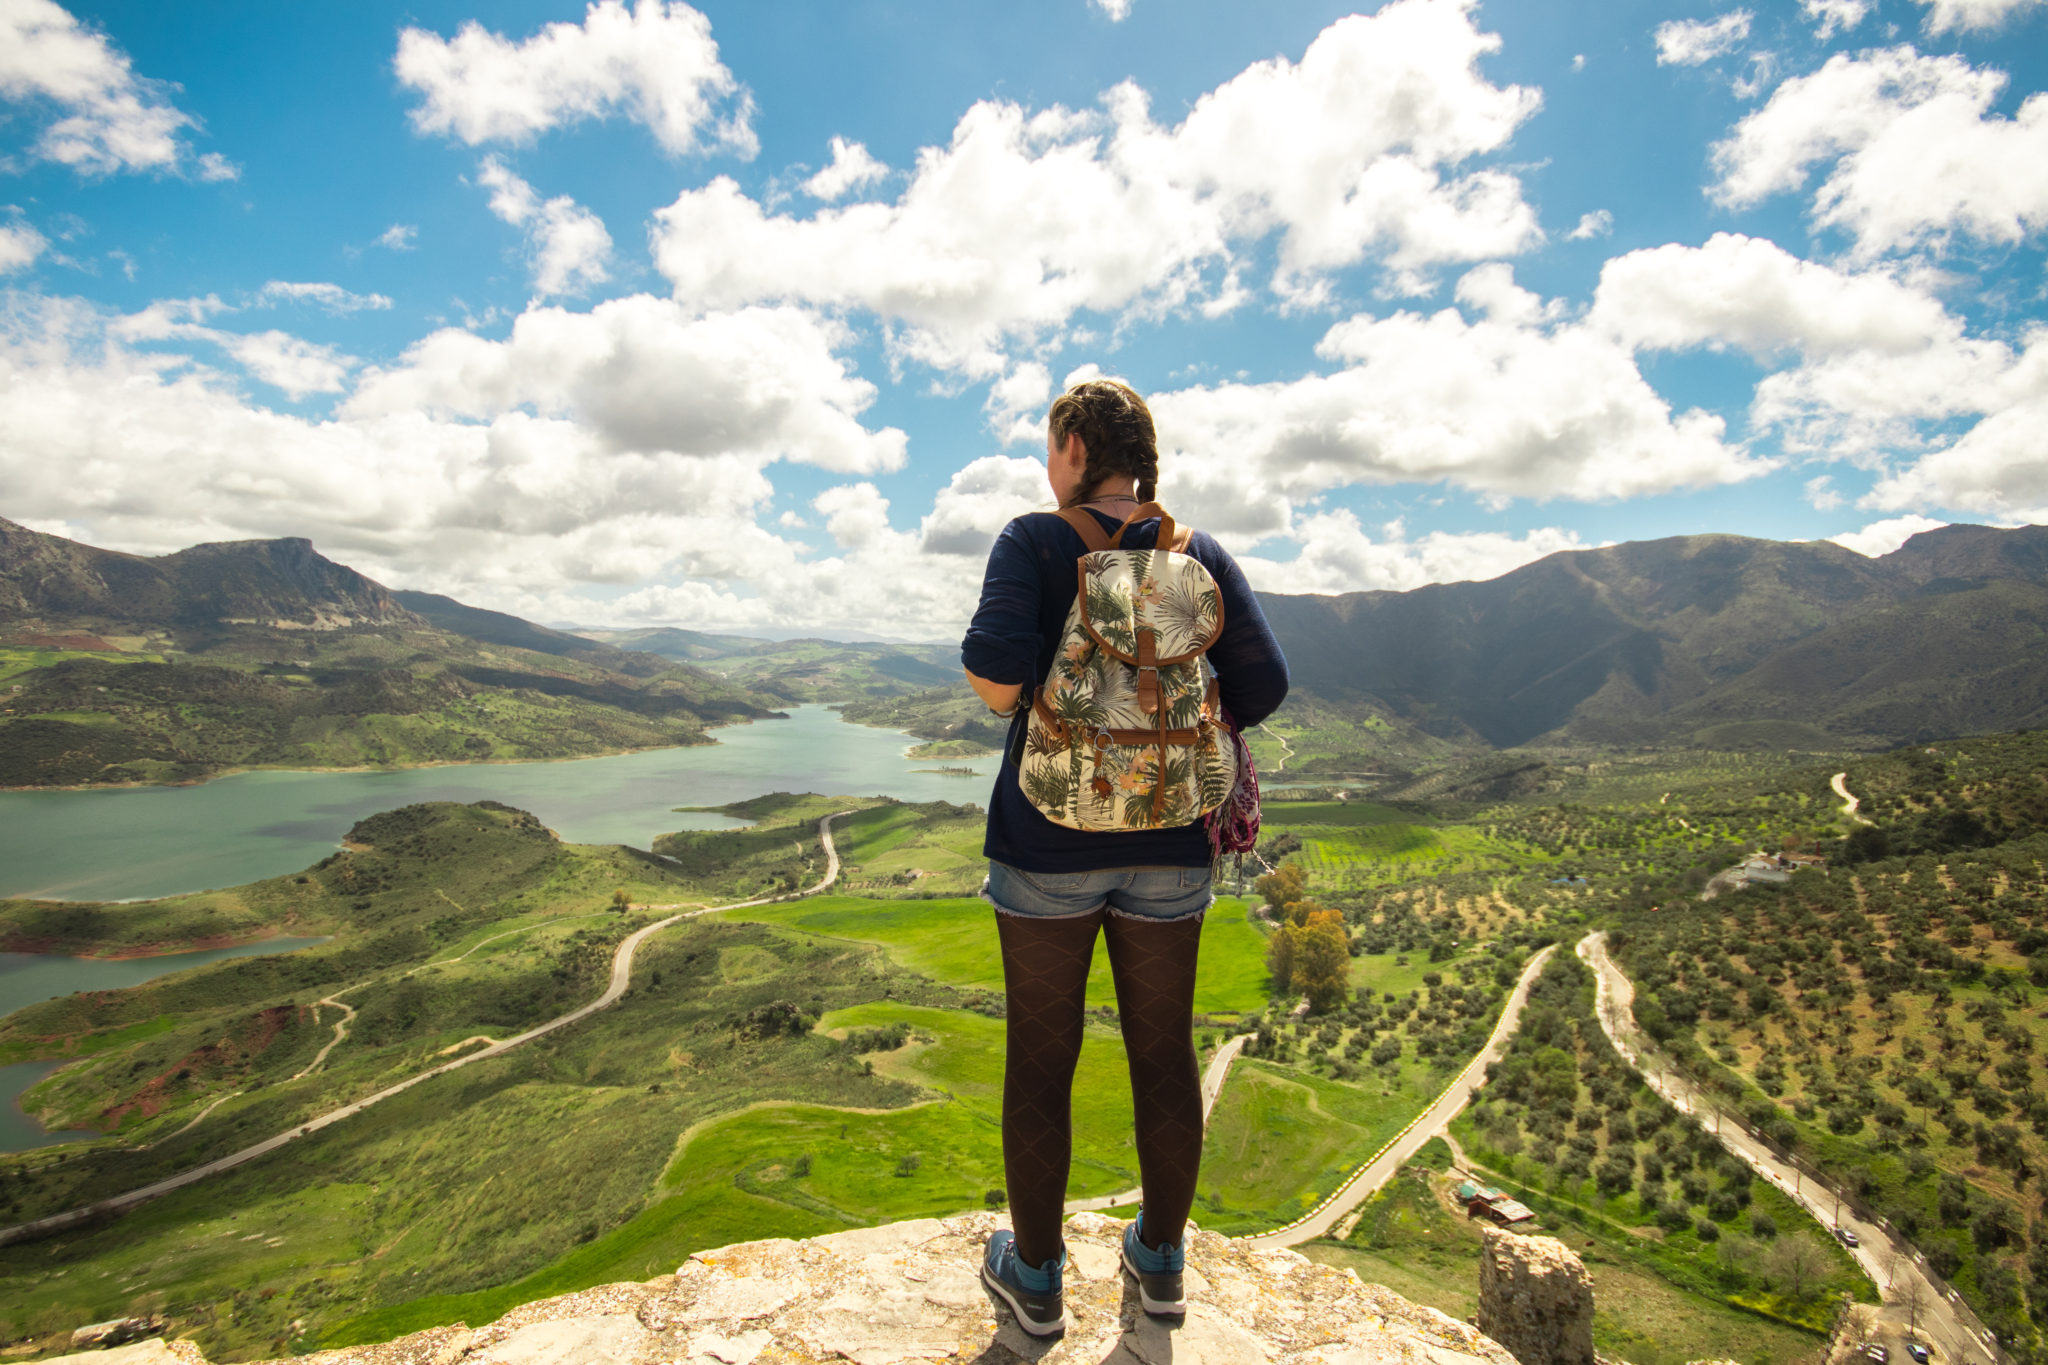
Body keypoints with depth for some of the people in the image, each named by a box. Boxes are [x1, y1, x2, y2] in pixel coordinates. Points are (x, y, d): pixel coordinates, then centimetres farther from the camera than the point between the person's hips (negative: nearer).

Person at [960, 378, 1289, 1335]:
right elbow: (1262, 687, -4)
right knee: (1164, 1051, 17)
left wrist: (1004, 698, 0)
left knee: (1041, 1056, 12)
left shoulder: (1035, 542, -9)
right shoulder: (1202, 556, 1)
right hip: (1170, 846, 4)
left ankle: (1034, 1275, 30)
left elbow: (996, 668, -22)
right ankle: (1160, 1259, 36)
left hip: (1048, 841, -3)